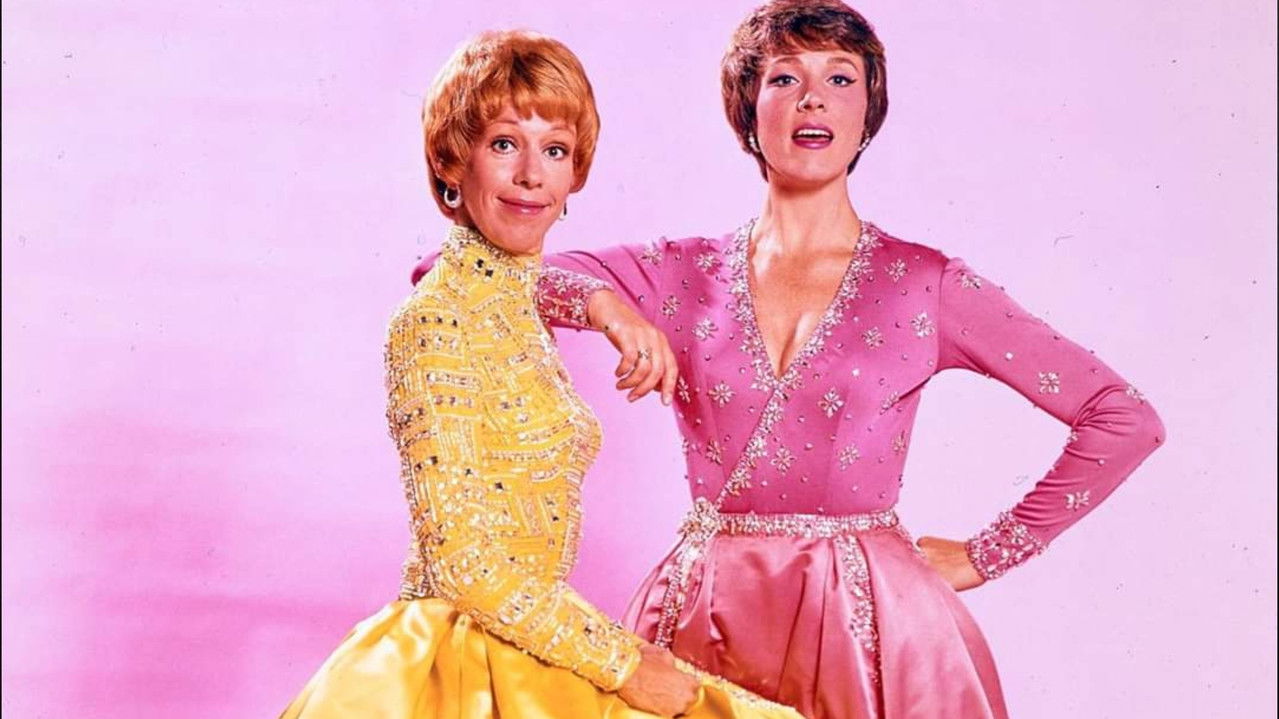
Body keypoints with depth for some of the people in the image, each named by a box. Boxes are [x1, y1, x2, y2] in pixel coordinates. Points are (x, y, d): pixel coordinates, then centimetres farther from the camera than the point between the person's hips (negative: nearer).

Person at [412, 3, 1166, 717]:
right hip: (707, 619, 2)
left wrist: (985, 556, -1)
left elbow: (1126, 420, -2)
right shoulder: (685, 274, 3)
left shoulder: (927, 284, -2)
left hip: (869, 625, -1)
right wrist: (603, 303, -18)